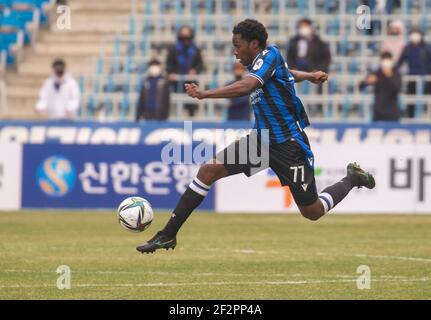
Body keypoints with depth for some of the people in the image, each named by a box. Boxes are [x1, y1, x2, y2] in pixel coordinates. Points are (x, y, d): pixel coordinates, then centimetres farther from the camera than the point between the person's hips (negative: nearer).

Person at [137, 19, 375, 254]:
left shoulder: (269, 55, -18)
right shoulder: (259, 63, 6)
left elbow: (246, 86, -35)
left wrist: (205, 94, -39)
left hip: (289, 144, -8)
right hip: (262, 138, 8)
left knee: (312, 212, 5)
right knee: (209, 170, -10)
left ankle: (353, 178, 32)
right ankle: (168, 235, -7)